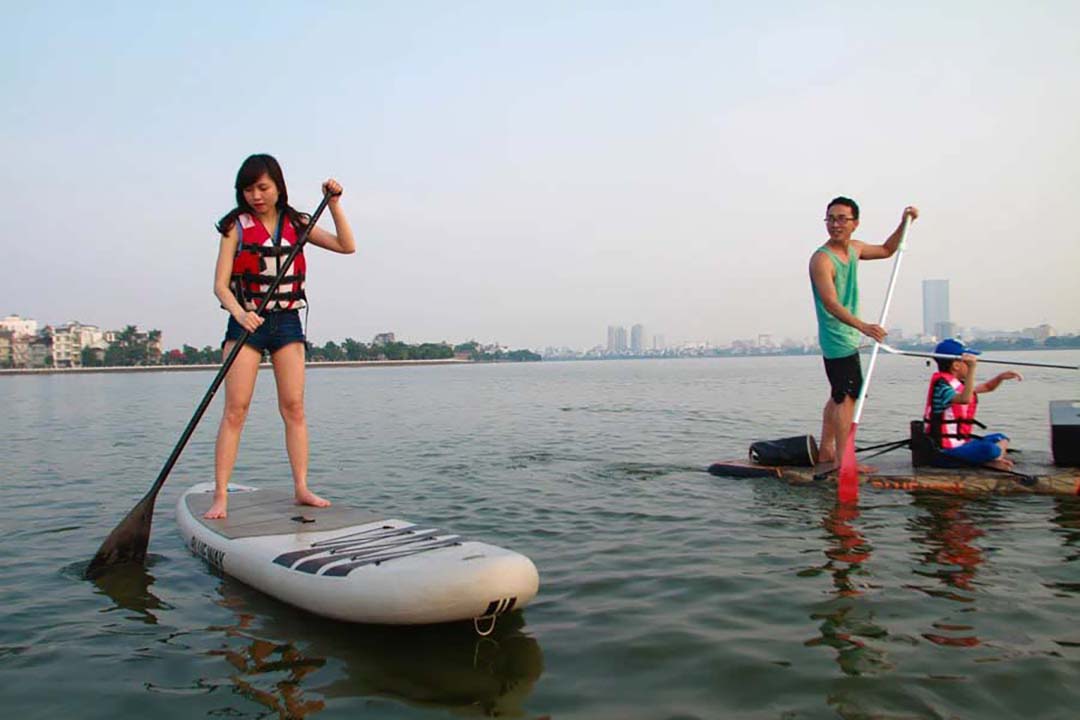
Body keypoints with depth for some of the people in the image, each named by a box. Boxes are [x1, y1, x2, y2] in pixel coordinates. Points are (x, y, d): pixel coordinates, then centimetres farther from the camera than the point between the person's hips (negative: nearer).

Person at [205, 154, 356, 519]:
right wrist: (239, 313, -27)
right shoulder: (237, 226, -2)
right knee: (235, 409, -7)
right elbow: (221, 284, -8)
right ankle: (220, 496, -3)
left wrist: (333, 204, -5)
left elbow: (346, 246, 4)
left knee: (294, 408, 2)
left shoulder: (296, 224, 8)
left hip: (287, 323, 3)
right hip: (246, 323, -3)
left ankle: (302, 488, 7)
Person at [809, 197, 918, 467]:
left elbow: (886, 250, 30)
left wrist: (904, 223, 17)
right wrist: (862, 326, -42)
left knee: (839, 396, 14)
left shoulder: (854, 248, 9)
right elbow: (830, 303, -29)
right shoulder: (821, 259, -18)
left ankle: (826, 451, 23)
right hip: (837, 338, -10)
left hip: (848, 337, 10)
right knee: (847, 397, -12)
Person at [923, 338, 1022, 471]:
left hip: (961, 442, 11)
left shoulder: (960, 384, 13)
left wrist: (1001, 377, 8)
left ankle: (992, 460, -4)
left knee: (1001, 439, 21)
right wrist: (971, 369, -44)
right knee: (990, 450, -31)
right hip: (946, 450, -11)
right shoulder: (942, 386, -19)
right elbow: (965, 399, -39)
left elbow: (987, 387, 27)